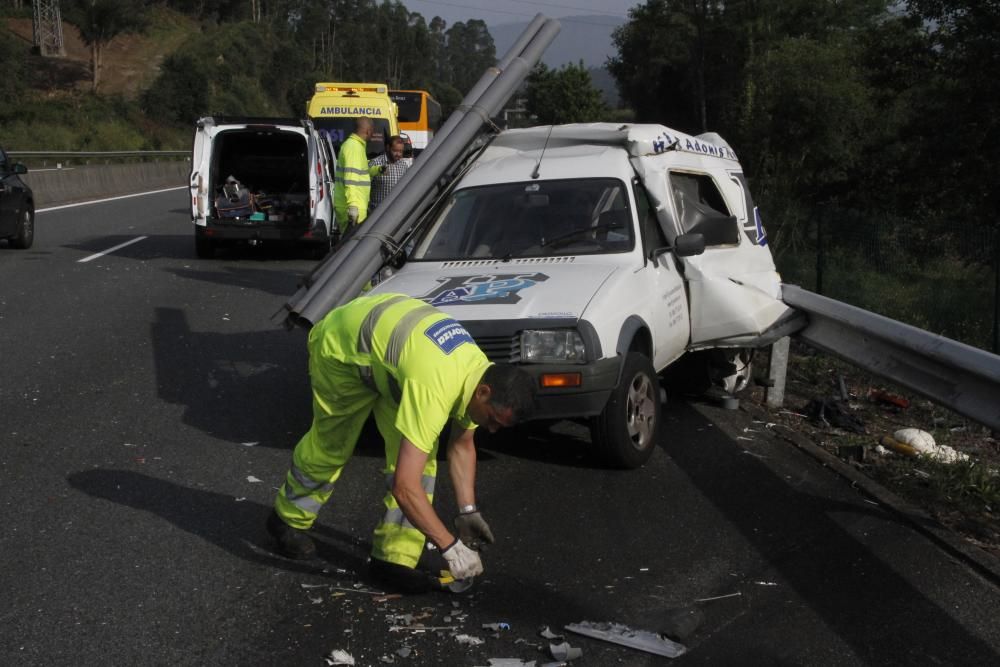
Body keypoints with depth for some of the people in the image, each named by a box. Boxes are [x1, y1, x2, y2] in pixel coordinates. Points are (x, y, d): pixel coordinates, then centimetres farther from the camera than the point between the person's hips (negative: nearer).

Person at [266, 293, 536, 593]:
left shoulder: (481, 370, -16)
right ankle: (288, 520, 39)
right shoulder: (434, 389, -42)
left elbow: (462, 445, 3)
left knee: (420, 457, -6)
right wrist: (450, 546, -37)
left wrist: (468, 510, -4)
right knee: (330, 446, 11)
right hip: (340, 344, -7)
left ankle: (396, 557, 1)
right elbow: (404, 486, -43)